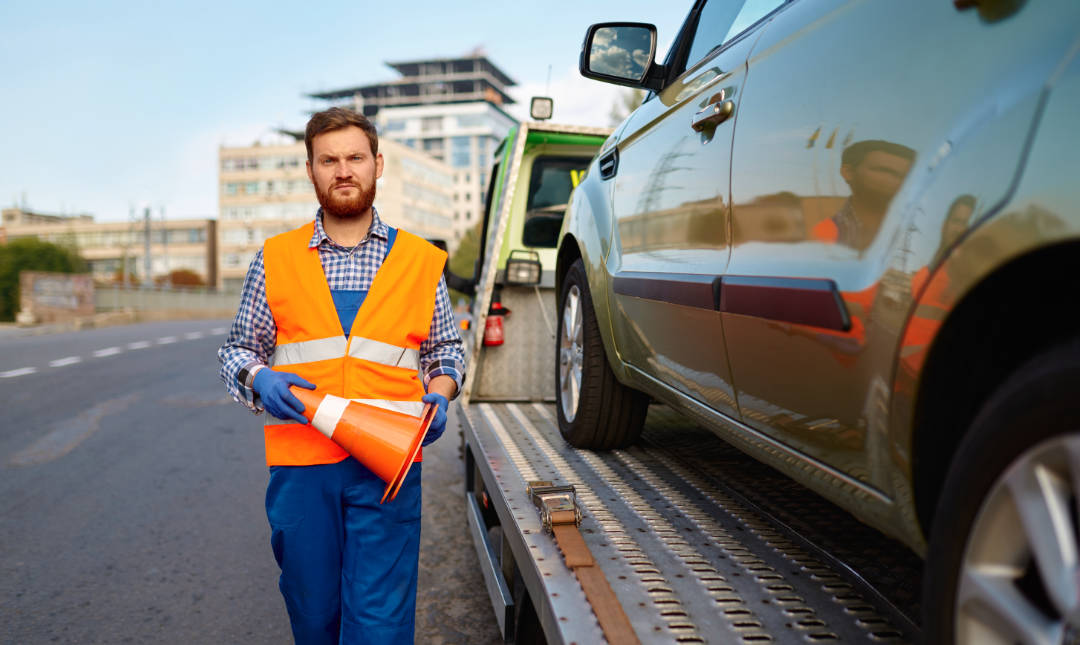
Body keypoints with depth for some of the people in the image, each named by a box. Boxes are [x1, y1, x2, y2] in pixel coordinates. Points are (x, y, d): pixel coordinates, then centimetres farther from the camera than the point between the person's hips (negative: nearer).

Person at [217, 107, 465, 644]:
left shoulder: (420, 261, 9)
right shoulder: (275, 259, 10)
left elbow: (446, 349, 16)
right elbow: (239, 349, 15)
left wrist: (438, 395, -4)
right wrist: (259, 380, -7)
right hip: (299, 464, 2)